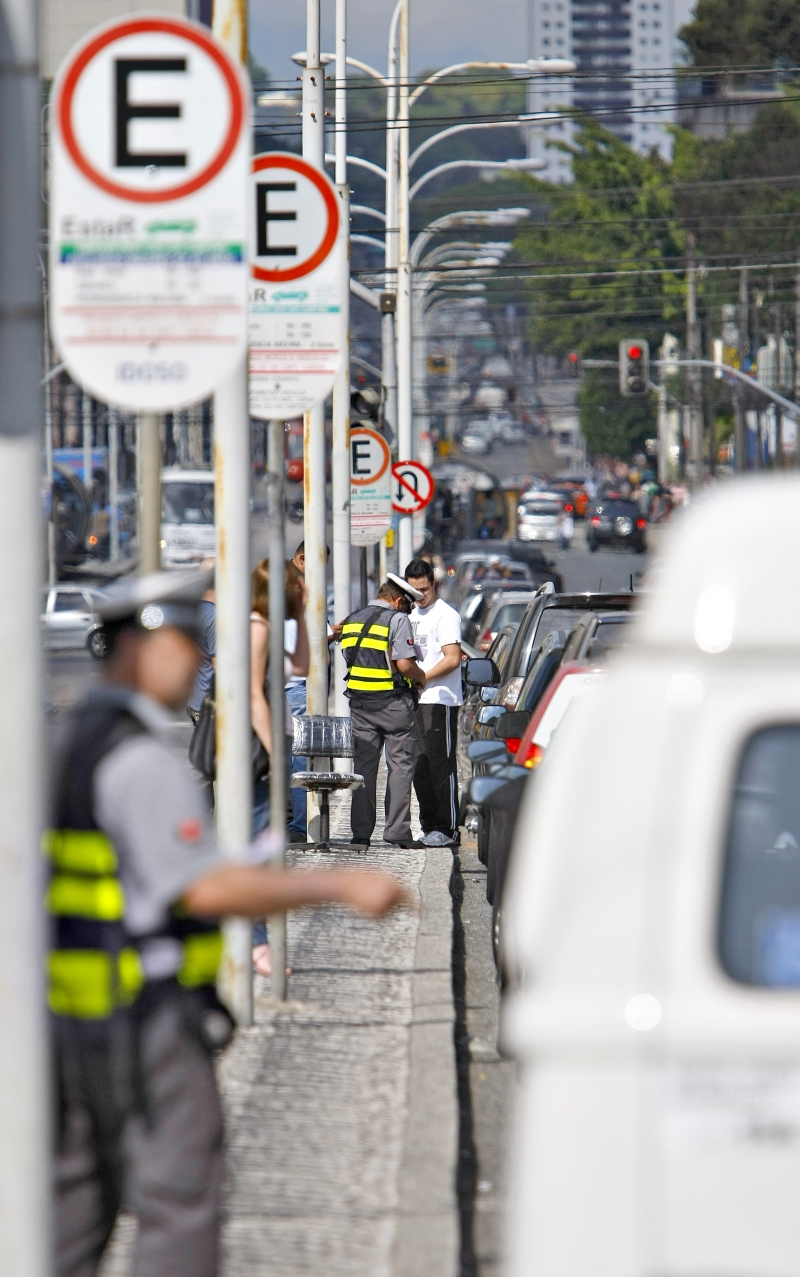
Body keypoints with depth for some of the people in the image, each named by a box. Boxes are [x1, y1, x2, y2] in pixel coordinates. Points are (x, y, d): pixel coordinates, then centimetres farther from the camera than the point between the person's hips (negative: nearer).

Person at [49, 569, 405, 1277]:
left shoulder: (79, 738, 13)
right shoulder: (142, 758, -18)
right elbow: (205, 889, -26)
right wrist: (340, 885, -23)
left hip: (79, 1008, 10)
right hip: (147, 1019, -10)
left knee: (77, 1202, 14)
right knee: (182, 1205, -6)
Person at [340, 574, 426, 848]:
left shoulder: (352, 620, 12)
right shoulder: (397, 619, -9)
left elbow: (349, 659, 14)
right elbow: (405, 664, -17)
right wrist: (421, 678, 3)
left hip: (360, 701, 5)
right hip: (393, 702, -5)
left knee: (363, 765, 8)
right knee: (399, 766, 1)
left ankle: (361, 832, 6)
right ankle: (397, 830, -3)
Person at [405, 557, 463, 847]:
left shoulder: (446, 615, -7)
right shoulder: (413, 616, 19)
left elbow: (452, 659, -15)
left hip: (440, 700, -8)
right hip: (416, 701, 8)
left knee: (441, 765, -8)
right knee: (419, 766, 8)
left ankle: (446, 828, -7)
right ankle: (428, 826, 13)